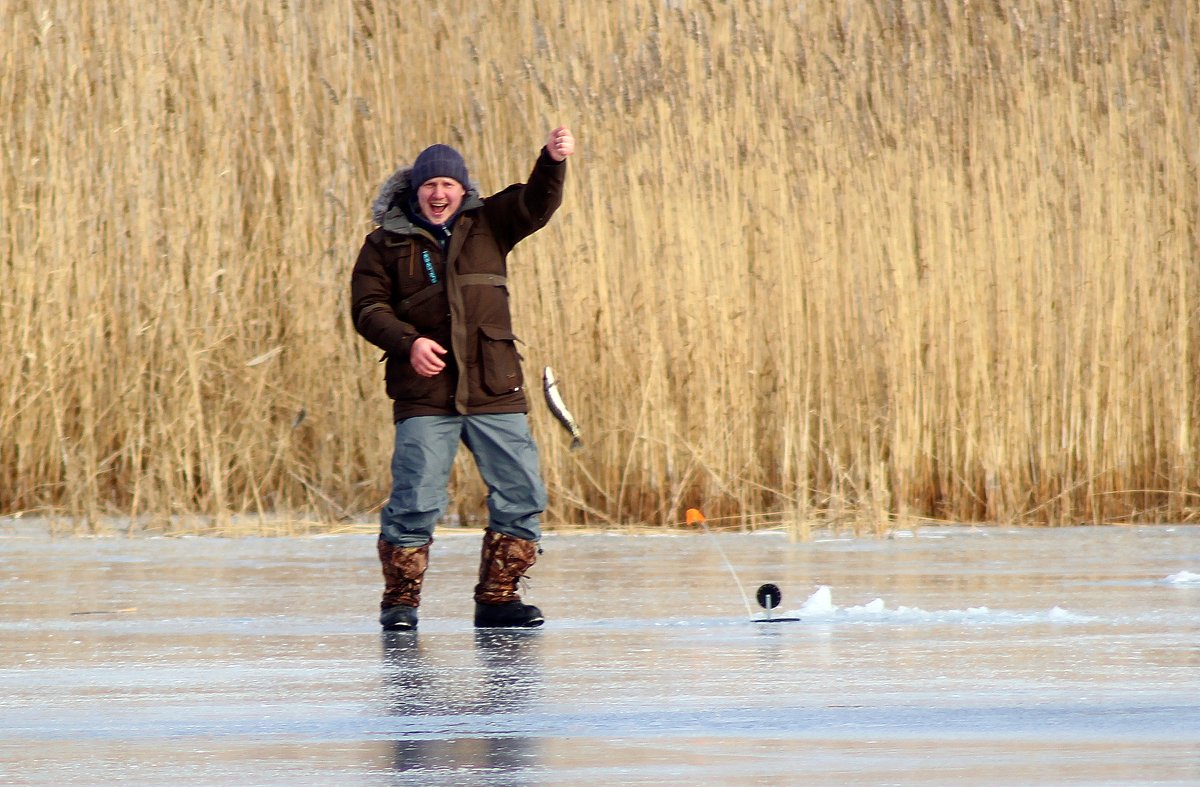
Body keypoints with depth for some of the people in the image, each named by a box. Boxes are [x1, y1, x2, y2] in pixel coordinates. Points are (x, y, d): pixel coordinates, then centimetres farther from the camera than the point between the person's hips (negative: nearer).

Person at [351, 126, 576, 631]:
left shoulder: (487, 226, 13)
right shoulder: (386, 244, 7)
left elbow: (536, 204, 0)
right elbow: (367, 306, 1)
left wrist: (554, 161, -20)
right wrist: (407, 342, -16)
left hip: (495, 392, 3)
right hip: (423, 398, -3)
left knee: (521, 494, -1)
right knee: (415, 499, -9)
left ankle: (497, 598, 8)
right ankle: (400, 600, 4)